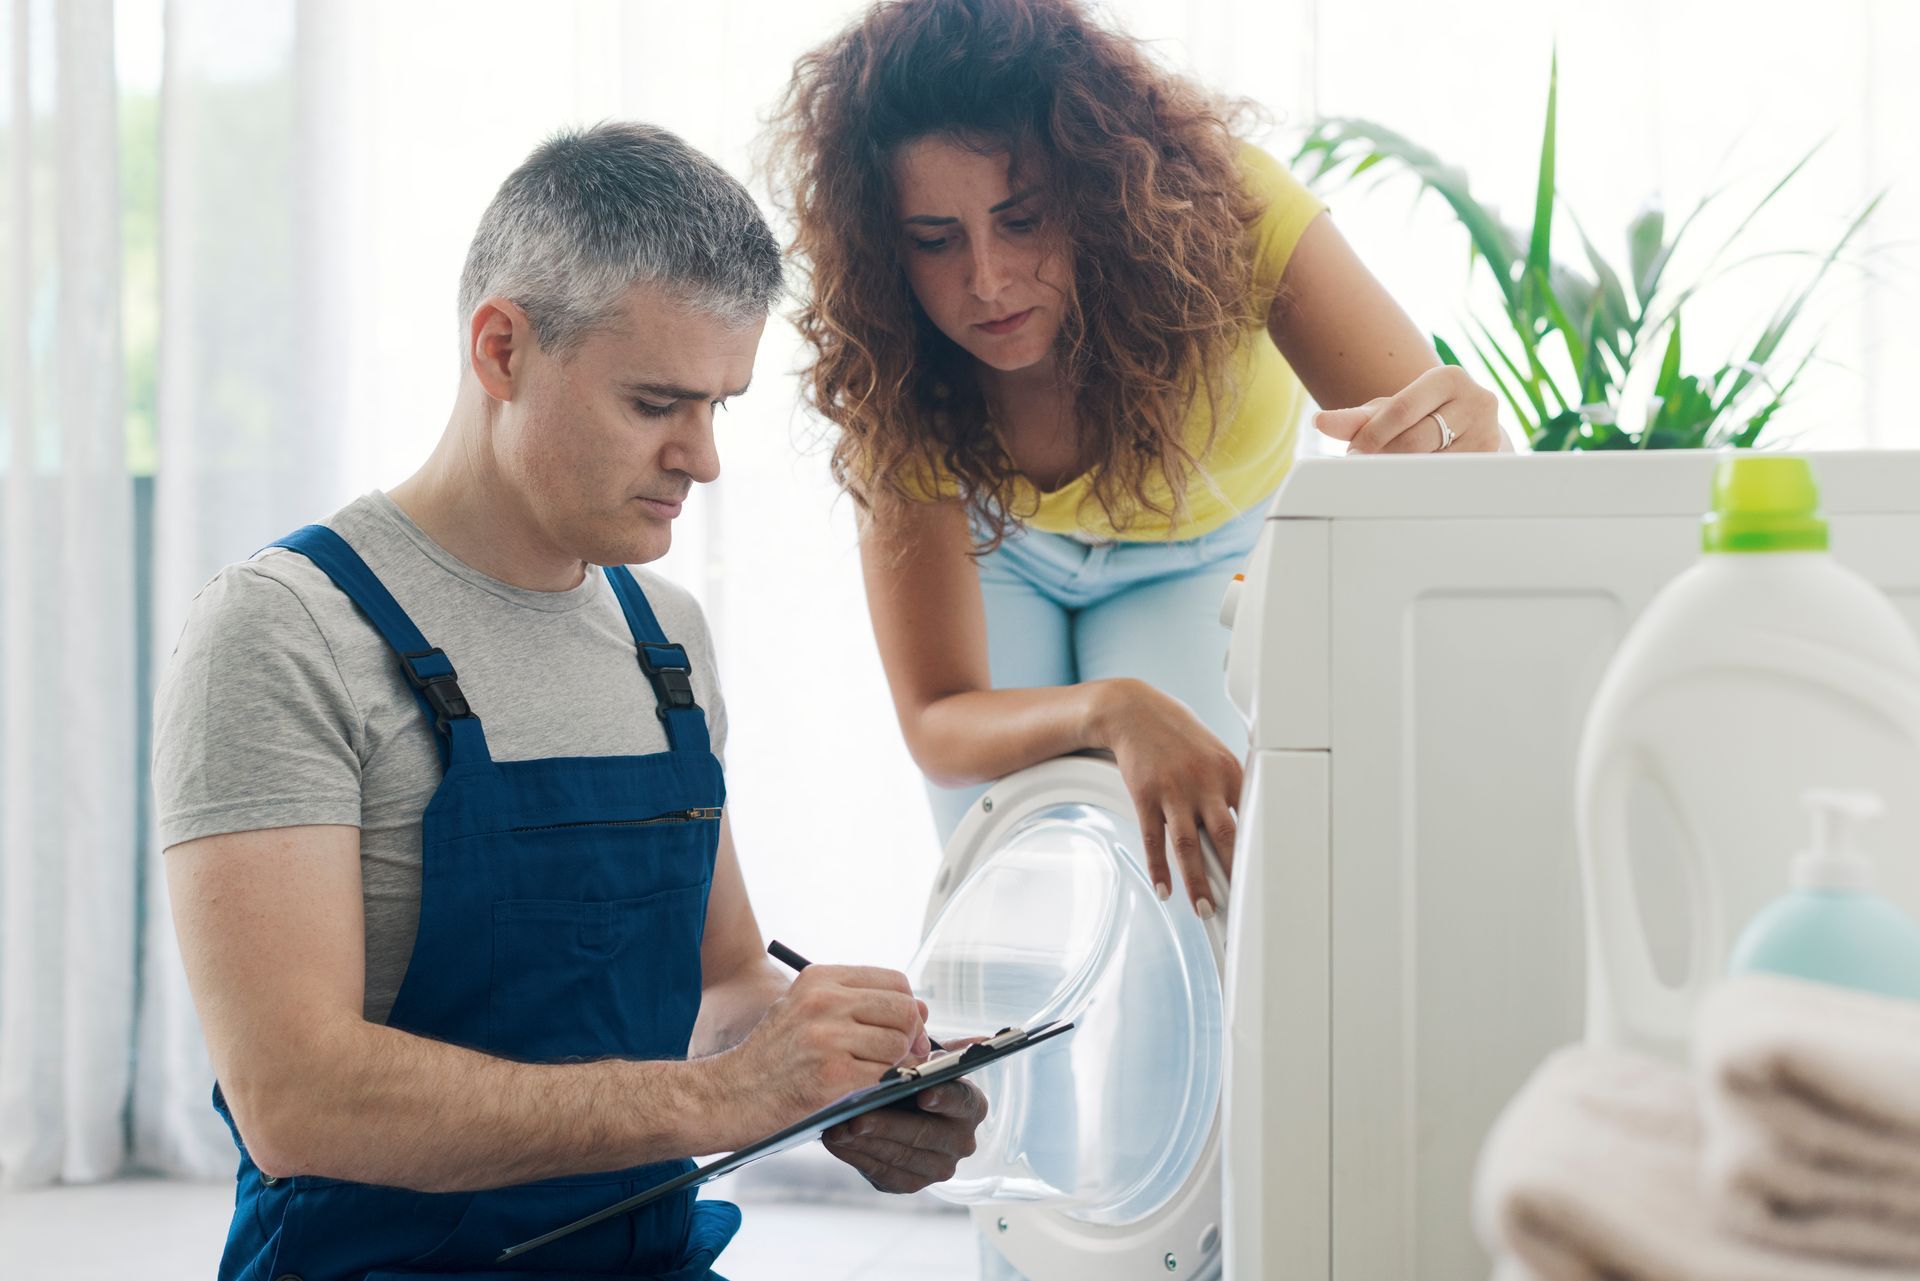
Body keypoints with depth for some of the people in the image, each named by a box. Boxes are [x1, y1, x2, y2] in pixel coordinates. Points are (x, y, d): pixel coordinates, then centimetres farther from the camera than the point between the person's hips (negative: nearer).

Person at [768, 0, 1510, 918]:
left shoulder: (1222, 211, -37)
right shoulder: (895, 377, -34)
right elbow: (937, 724, -35)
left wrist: (1468, 448, -67)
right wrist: (1110, 713, -56)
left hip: (1204, 555, 0)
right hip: (992, 546, 0)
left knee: (1171, 885, -21)